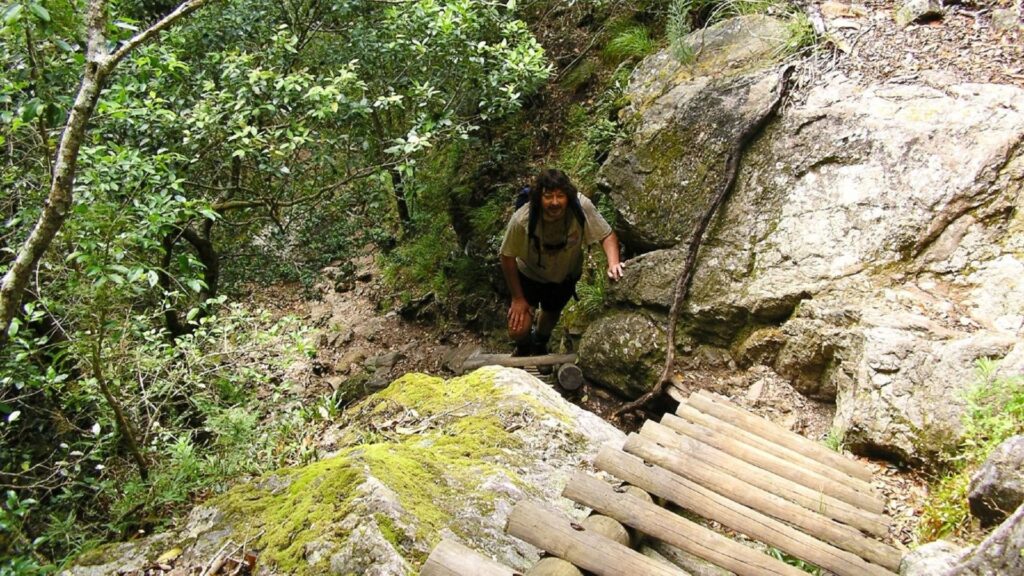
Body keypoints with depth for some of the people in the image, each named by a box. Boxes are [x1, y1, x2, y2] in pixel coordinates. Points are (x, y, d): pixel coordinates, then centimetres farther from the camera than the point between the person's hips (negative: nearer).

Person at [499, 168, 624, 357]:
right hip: (530, 274, -2)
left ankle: (540, 343, 65)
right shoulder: (522, 220, -38)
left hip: (566, 274, 3)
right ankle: (524, 347, 31)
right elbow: (507, 257, -22)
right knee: (518, 330, -10)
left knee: (552, 314, 27)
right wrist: (518, 298, -15)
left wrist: (613, 263, -42)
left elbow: (607, 235, -22)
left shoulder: (581, 207, -35)